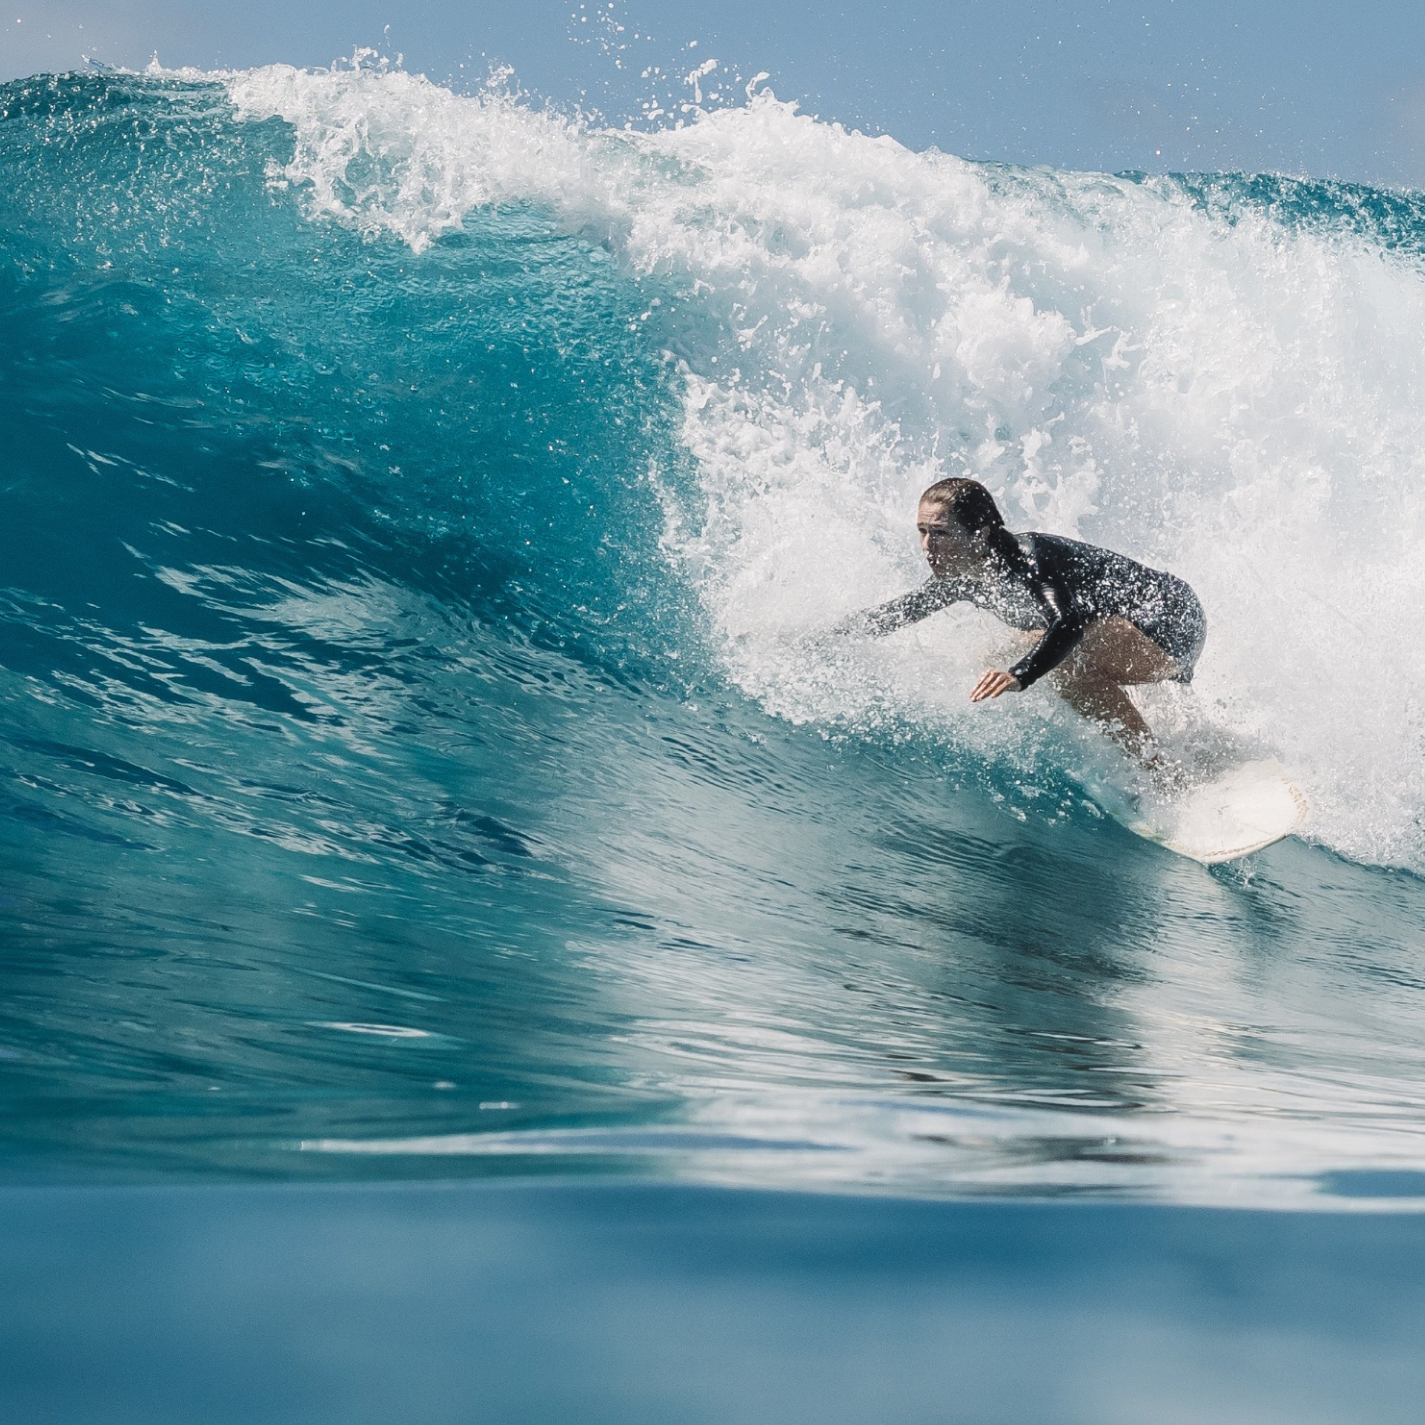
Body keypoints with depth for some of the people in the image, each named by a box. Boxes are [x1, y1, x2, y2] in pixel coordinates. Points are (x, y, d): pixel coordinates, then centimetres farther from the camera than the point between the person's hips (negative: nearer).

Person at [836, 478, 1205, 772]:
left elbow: (1068, 624, -46)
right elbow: (903, 609, 12)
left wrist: (1020, 675, -62)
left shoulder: (1028, 559, -29)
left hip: (1173, 619, -10)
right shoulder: (961, 576, -4)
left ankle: (1168, 781, -23)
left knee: (1070, 664, -34)